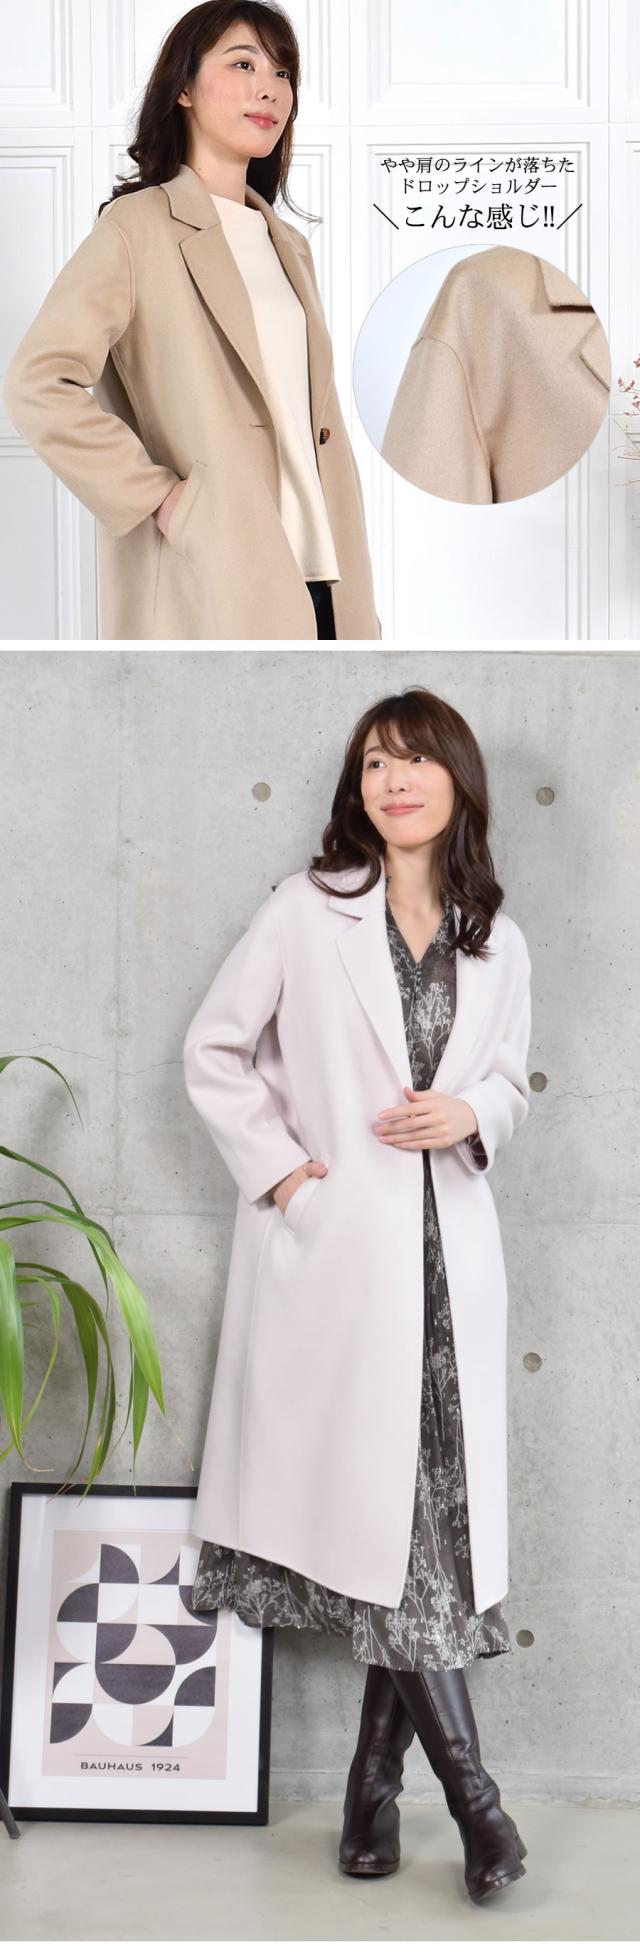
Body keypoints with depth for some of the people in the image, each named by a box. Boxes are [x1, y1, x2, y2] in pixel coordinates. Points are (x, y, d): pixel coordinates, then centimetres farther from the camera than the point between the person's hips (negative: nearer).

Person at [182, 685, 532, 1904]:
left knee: (438, 1506, 4)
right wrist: (275, 1167, -6)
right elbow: (213, 1050, 3)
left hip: (447, 1247, 4)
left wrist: (471, 1114, -2)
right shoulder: (306, 911, 0)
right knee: (379, 1499, -2)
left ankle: (376, 1788, 19)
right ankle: (468, 1787, 10)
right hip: (335, 1243, -3)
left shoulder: (496, 942, 9)